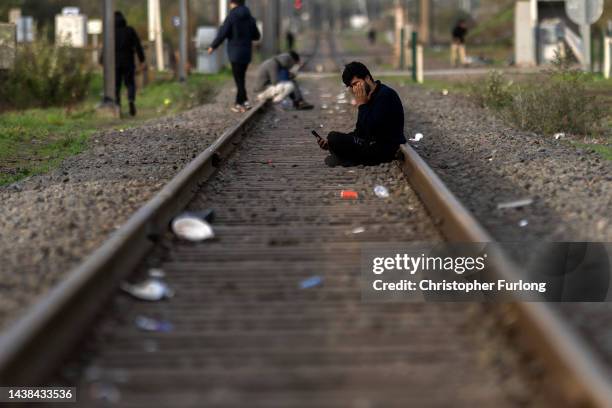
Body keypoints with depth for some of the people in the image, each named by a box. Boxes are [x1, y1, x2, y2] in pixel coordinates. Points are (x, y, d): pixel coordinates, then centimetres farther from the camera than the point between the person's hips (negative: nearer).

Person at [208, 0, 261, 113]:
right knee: (241, 78, 16)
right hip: (247, 53, 6)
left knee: (239, 79, 0)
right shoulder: (249, 18, 5)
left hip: (236, 53, -6)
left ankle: (243, 103, -1)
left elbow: (222, 34, -13)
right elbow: (257, 36, 11)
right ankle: (239, 102, 19)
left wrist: (213, 46, 1)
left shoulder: (232, 17, -12)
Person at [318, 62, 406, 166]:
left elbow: (369, 129, -25)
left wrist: (362, 105, -13)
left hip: (385, 149, -11)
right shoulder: (372, 96, 14)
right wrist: (330, 143, 6)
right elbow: (360, 131, 16)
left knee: (333, 137, -19)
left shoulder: (385, 95, -16)